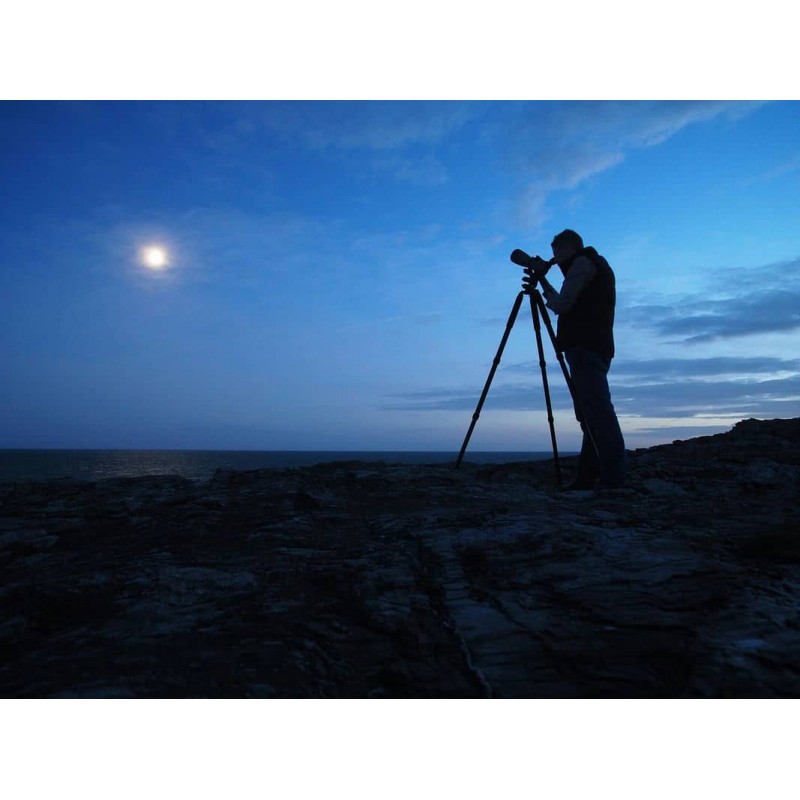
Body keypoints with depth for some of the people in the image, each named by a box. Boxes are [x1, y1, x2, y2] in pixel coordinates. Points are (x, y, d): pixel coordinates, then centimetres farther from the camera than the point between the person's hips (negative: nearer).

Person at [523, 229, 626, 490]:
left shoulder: (582, 263, -1)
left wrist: (543, 287, 9)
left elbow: (561, 305, -8)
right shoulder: (597, 265, 29)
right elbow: (566, 306, 28)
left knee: (596, 410, -15)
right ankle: (589, 475, 6)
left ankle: (612, 476, -18)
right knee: (591, 412, 6)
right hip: (597, 348, 10)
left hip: (585, 347, -10)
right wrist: (542, 281, 24)